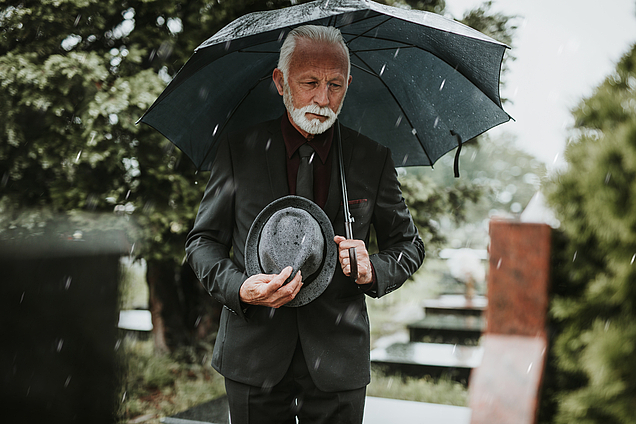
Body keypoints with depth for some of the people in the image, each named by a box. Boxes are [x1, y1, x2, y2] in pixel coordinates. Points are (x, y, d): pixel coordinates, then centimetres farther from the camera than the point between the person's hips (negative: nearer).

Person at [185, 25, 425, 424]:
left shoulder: (374, 159, 0)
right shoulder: (239, 150, -1)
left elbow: (409, 244, 10)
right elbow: (203, 240, 3)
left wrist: (374, 271, -12)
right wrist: (239, 288, -17)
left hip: (339, 361, 1)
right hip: (255, 358, 0)